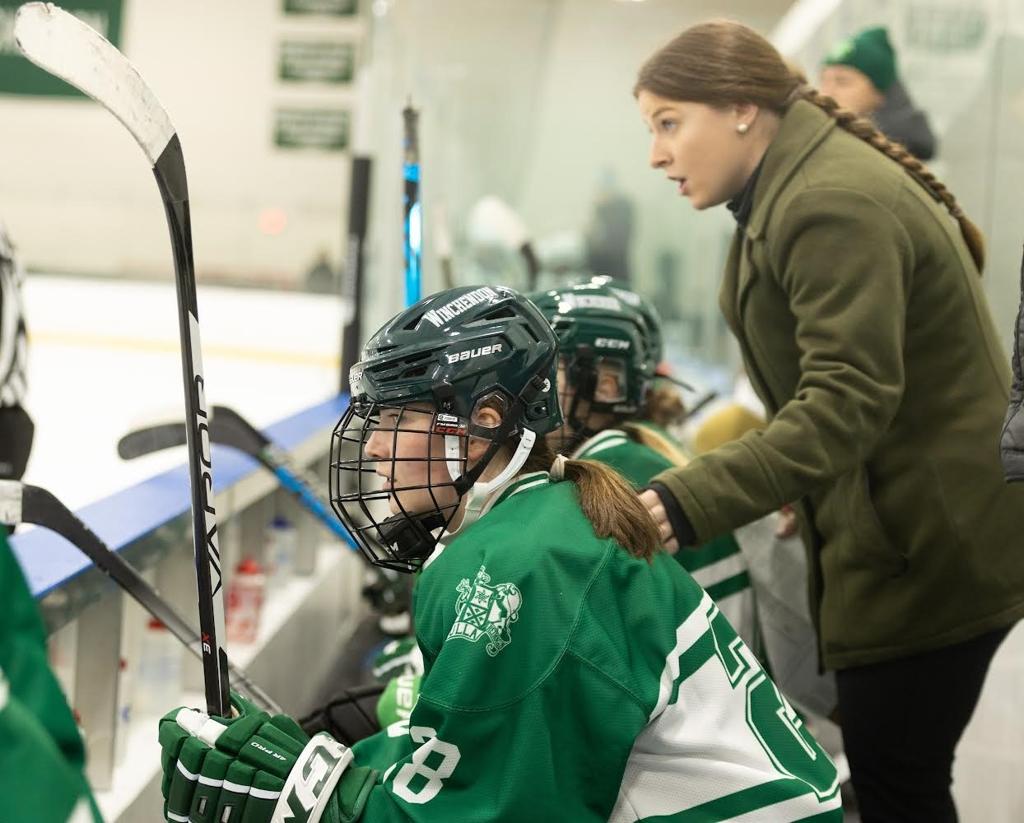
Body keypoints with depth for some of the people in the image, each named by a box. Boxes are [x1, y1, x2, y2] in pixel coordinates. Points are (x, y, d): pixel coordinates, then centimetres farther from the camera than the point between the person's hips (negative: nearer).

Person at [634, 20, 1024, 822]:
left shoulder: (833, 205, -22)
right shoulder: (792, 190, 10)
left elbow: (847, 401, -31)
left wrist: (686, 504, -37)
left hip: (930, 545, -10)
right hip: (894, 530, 10)